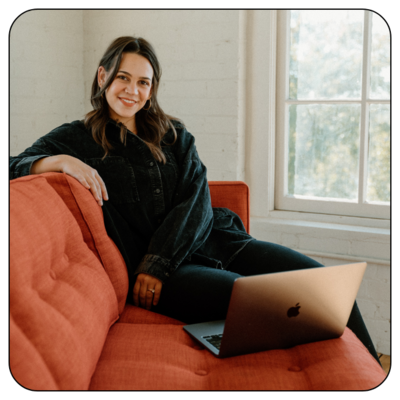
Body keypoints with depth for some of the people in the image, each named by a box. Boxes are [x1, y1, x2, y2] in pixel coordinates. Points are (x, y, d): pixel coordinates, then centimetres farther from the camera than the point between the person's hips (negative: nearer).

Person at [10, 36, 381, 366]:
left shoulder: (173, 134, 17)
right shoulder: (76, 139, 9)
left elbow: (196, 202, 5)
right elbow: (14, 168, -1)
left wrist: (158, 262, -10)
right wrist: (62, 161, -21)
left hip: (209, 241, 5)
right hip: (147, 266, -4)